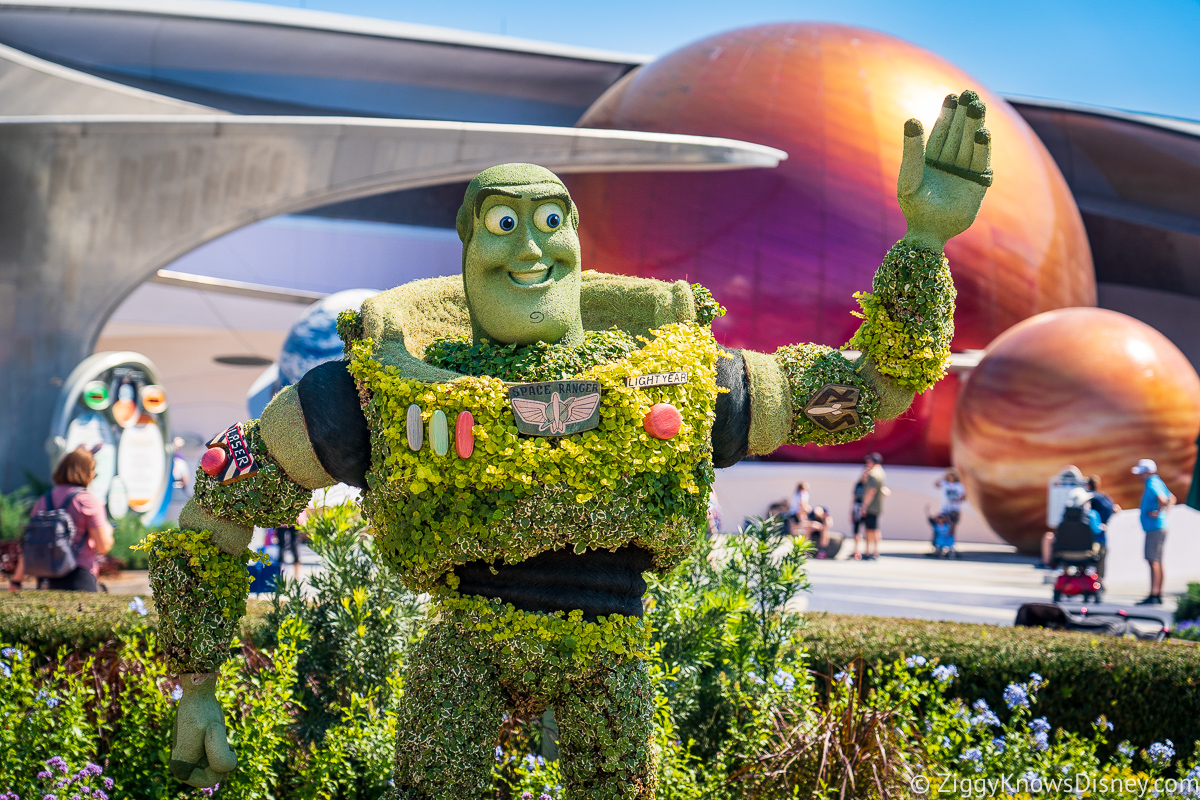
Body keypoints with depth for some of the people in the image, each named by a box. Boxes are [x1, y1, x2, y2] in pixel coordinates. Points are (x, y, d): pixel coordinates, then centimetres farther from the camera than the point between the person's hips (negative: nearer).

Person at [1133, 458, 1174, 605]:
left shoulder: (1152, 485, -16)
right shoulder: (1157, 482, 15)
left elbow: (1162, 500, -33)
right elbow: (1172, 499, 25)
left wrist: (1158, 512, -18)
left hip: (1154, 528, -10)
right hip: (1159, 528, 10)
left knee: (1153, 560, -11)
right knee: (1157, 562, 13)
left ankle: (1153, 595, -13)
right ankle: (1159, 595, 17)